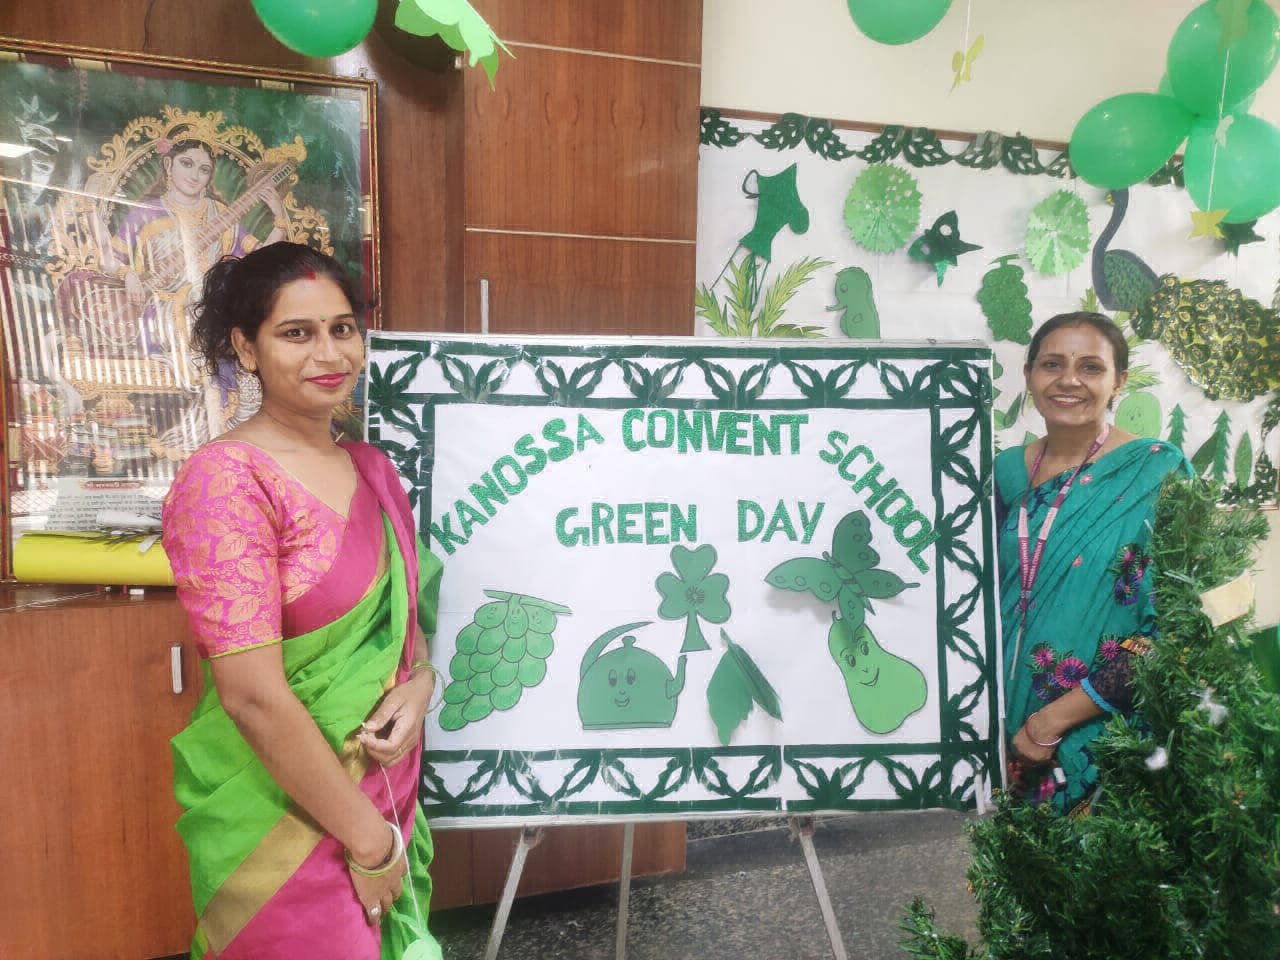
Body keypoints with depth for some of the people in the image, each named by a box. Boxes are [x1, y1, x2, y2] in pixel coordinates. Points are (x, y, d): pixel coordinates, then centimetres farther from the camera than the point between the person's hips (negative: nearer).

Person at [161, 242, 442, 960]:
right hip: (283, 815, -6)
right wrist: (371, 839, -14)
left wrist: (418, 684, -8)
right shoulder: (226, 480, -18)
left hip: (388, 788, 7)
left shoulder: (373, 469, 4)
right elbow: (252, 695, -21)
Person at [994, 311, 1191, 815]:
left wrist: (1054, 719, -17)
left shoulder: (1158, 470, -11)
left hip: (1101, 735, -4)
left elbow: (1171, 626, -15)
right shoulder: (1008, 470, 3)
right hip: (1007, 726, 4)